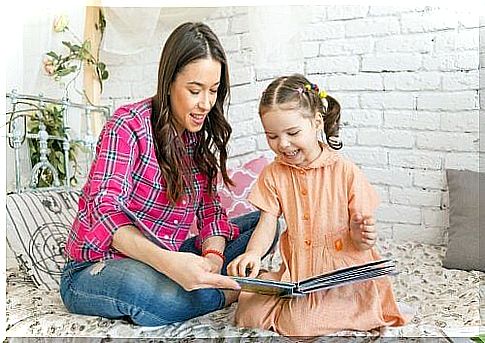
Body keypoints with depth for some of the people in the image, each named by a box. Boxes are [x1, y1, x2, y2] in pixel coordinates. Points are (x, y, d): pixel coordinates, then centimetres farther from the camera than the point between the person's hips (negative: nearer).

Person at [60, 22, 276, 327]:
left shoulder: (200, 137, 5)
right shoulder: (128, 125, -16)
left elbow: (210, 208, 2)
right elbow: (105, 210, -26)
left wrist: (212, 256, -21)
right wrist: (169, 262, -43)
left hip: (167, 260, 6)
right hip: (95, 268, -5)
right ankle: (234, 290, -15)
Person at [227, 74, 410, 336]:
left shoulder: (345, 172, -10)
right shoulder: (273, 175, 1)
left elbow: (358, 240, -4)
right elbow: (267, 224, -6)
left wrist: (361, 236, -29)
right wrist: (253, 253, -26)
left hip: (343, 273, -3)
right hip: (296, 271, 4)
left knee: (298, 323, -24)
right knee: (248, 313, -13)